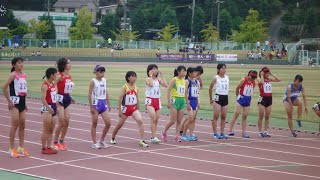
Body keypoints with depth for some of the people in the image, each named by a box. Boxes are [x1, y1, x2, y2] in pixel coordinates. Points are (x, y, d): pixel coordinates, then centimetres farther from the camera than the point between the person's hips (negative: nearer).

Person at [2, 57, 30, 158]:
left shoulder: (24, 75, 11)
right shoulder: (13, 75, -11)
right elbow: (4, 87, -16)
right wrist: (9, 101, -16)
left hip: (22, 101, 7)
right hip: (15, 101, -7)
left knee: (22, 124, 8)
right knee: (15, 124, -7)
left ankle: (21, 148, 15)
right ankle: (12, 149, -2)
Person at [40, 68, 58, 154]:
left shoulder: (53, 84, 13)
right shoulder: (45, 85, -14)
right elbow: (43, 98, -21)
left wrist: (56, 107, 20)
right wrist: (48, 108, -31)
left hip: (52, 108, 9)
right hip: (47, 108, -9)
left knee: (51, 129, 10)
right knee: (46, 130, -4)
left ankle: (49, 147, 14)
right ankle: (44, 148, 1)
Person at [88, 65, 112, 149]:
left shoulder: (104, 80, 10)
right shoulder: (93, 81, -7)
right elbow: (90, 94, -9)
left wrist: (108, 104, 16)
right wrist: (91, 107, -13)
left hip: (103, 103, 6)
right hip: (96, 103, -6)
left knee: (108, 123, 1)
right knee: (94, 124, 2)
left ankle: (102, 141, 16)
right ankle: (94, 143, 8)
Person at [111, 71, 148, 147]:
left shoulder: (135, 88, 4)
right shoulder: (125, 87, -9)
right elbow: (120, 99, -11)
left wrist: (138, 109, 16)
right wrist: (119, 111, -14)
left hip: (134, 108, 3)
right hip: (125, 108, -3)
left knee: (140, 121, -20)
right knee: (120, 124, 11)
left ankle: (142, 141, -19)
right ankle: (112, 138, 36)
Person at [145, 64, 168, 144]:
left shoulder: (158, 79, 11)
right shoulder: (147, 79, -2)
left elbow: (166, 85, -3)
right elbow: (151, 84, -24)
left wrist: (161, 76, -1)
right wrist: (150, 76, -13)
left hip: (157, 100, 6)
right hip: (150, 100, -6)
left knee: (156, 120, 6)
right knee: (153, 118, -18)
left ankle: (152, 137, 14)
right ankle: (154, 137, -18)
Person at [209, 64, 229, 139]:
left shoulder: (227, 77, 8)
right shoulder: (216, 78, -6)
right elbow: (210, 88, 0)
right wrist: (211, 99, 4)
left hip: (225, 97, 5)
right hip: (218, 97, -5)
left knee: (223, 117, 7)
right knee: (216, 116, -4)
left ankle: (222, 133, 12)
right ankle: (215, 133, -2)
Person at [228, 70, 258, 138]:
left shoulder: (254, 82, 2)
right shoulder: (243, 80, -12)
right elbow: (237, 88, -4)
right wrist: (237, 96, 7)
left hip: (248, 99, 5)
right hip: (241, 98, -5)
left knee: (245, 116, 6)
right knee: (236, 113, -8)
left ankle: (244, 132, 9)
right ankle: (230, 130, -6)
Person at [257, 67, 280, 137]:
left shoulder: (269, 79, 9)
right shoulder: (259, 79, -6)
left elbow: (278, 80, 1)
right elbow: (262, 82, -30)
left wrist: (271, 74, 0)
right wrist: (262, 75, -15)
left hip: (269, 99, 5)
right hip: (262, 98, -5)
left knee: (267, 117, 7)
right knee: (261, 116, -1)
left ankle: (265, 131, 12)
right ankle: (260, 131, 3)